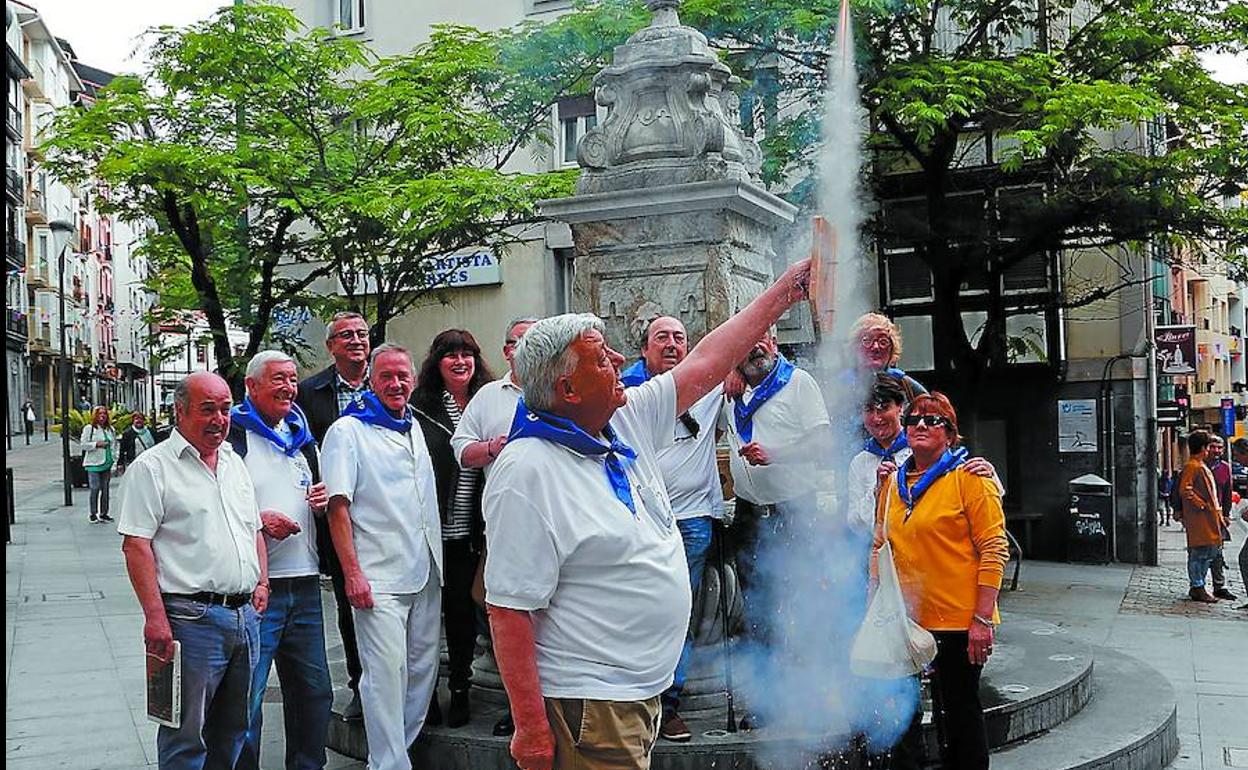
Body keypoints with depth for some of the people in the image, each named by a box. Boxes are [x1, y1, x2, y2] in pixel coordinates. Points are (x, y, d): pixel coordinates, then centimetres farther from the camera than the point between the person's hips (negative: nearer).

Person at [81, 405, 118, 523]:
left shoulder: (111, 429, 13)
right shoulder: (89, 429, -1)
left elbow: (114, 446, 16)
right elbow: (83, 444, -5)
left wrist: (114, 463, 8)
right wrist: (97, 444, -15)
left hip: (107, 464, 5)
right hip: (94, 464, -5)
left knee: (105, 489, 7)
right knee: (95, 488, -9)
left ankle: (104, 513, 15)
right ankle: (93, 513, 0)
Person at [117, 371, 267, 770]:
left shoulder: (235, 463, 16)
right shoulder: (153, 467, -6)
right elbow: (136, 545, -12)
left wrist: (261, 582, 11)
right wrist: (155, 616, -19)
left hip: (245, 614, 7)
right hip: (191, 615, -7)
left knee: (233, 731, 15)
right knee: (186, 735, -1)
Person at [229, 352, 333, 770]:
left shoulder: (301, 436, 17)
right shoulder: (232, 435, -5)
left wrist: (322, 500, 5)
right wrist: (257, 520, -20)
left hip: (304, 584, 7)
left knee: (314, 690, 13)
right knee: (246, 695, -3)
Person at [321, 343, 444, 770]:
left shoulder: (416, 430, 17)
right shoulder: (348, 431, -4)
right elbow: (338, 507, -10)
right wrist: (352, 573, -16)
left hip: (425, 575, 7)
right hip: (378, 579, -7)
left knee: (424, 668, 10)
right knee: (386, 674, -8)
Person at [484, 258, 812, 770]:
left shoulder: (627, 421, 5)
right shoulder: (527, 472, -20)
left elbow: (704, 364, 16)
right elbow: (508, 609, -21)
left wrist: (785, 291, 19)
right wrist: (530, 727, -23)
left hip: (642, 689, 9)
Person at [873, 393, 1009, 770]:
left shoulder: (970, 477, -6)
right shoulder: (894, 483, 11)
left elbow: (994, 550, -11)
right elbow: (880, 547, 18)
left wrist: (982, 619, -16)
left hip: (959, 621, -5)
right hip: (905, 620, 5)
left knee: (960, 709, 6)